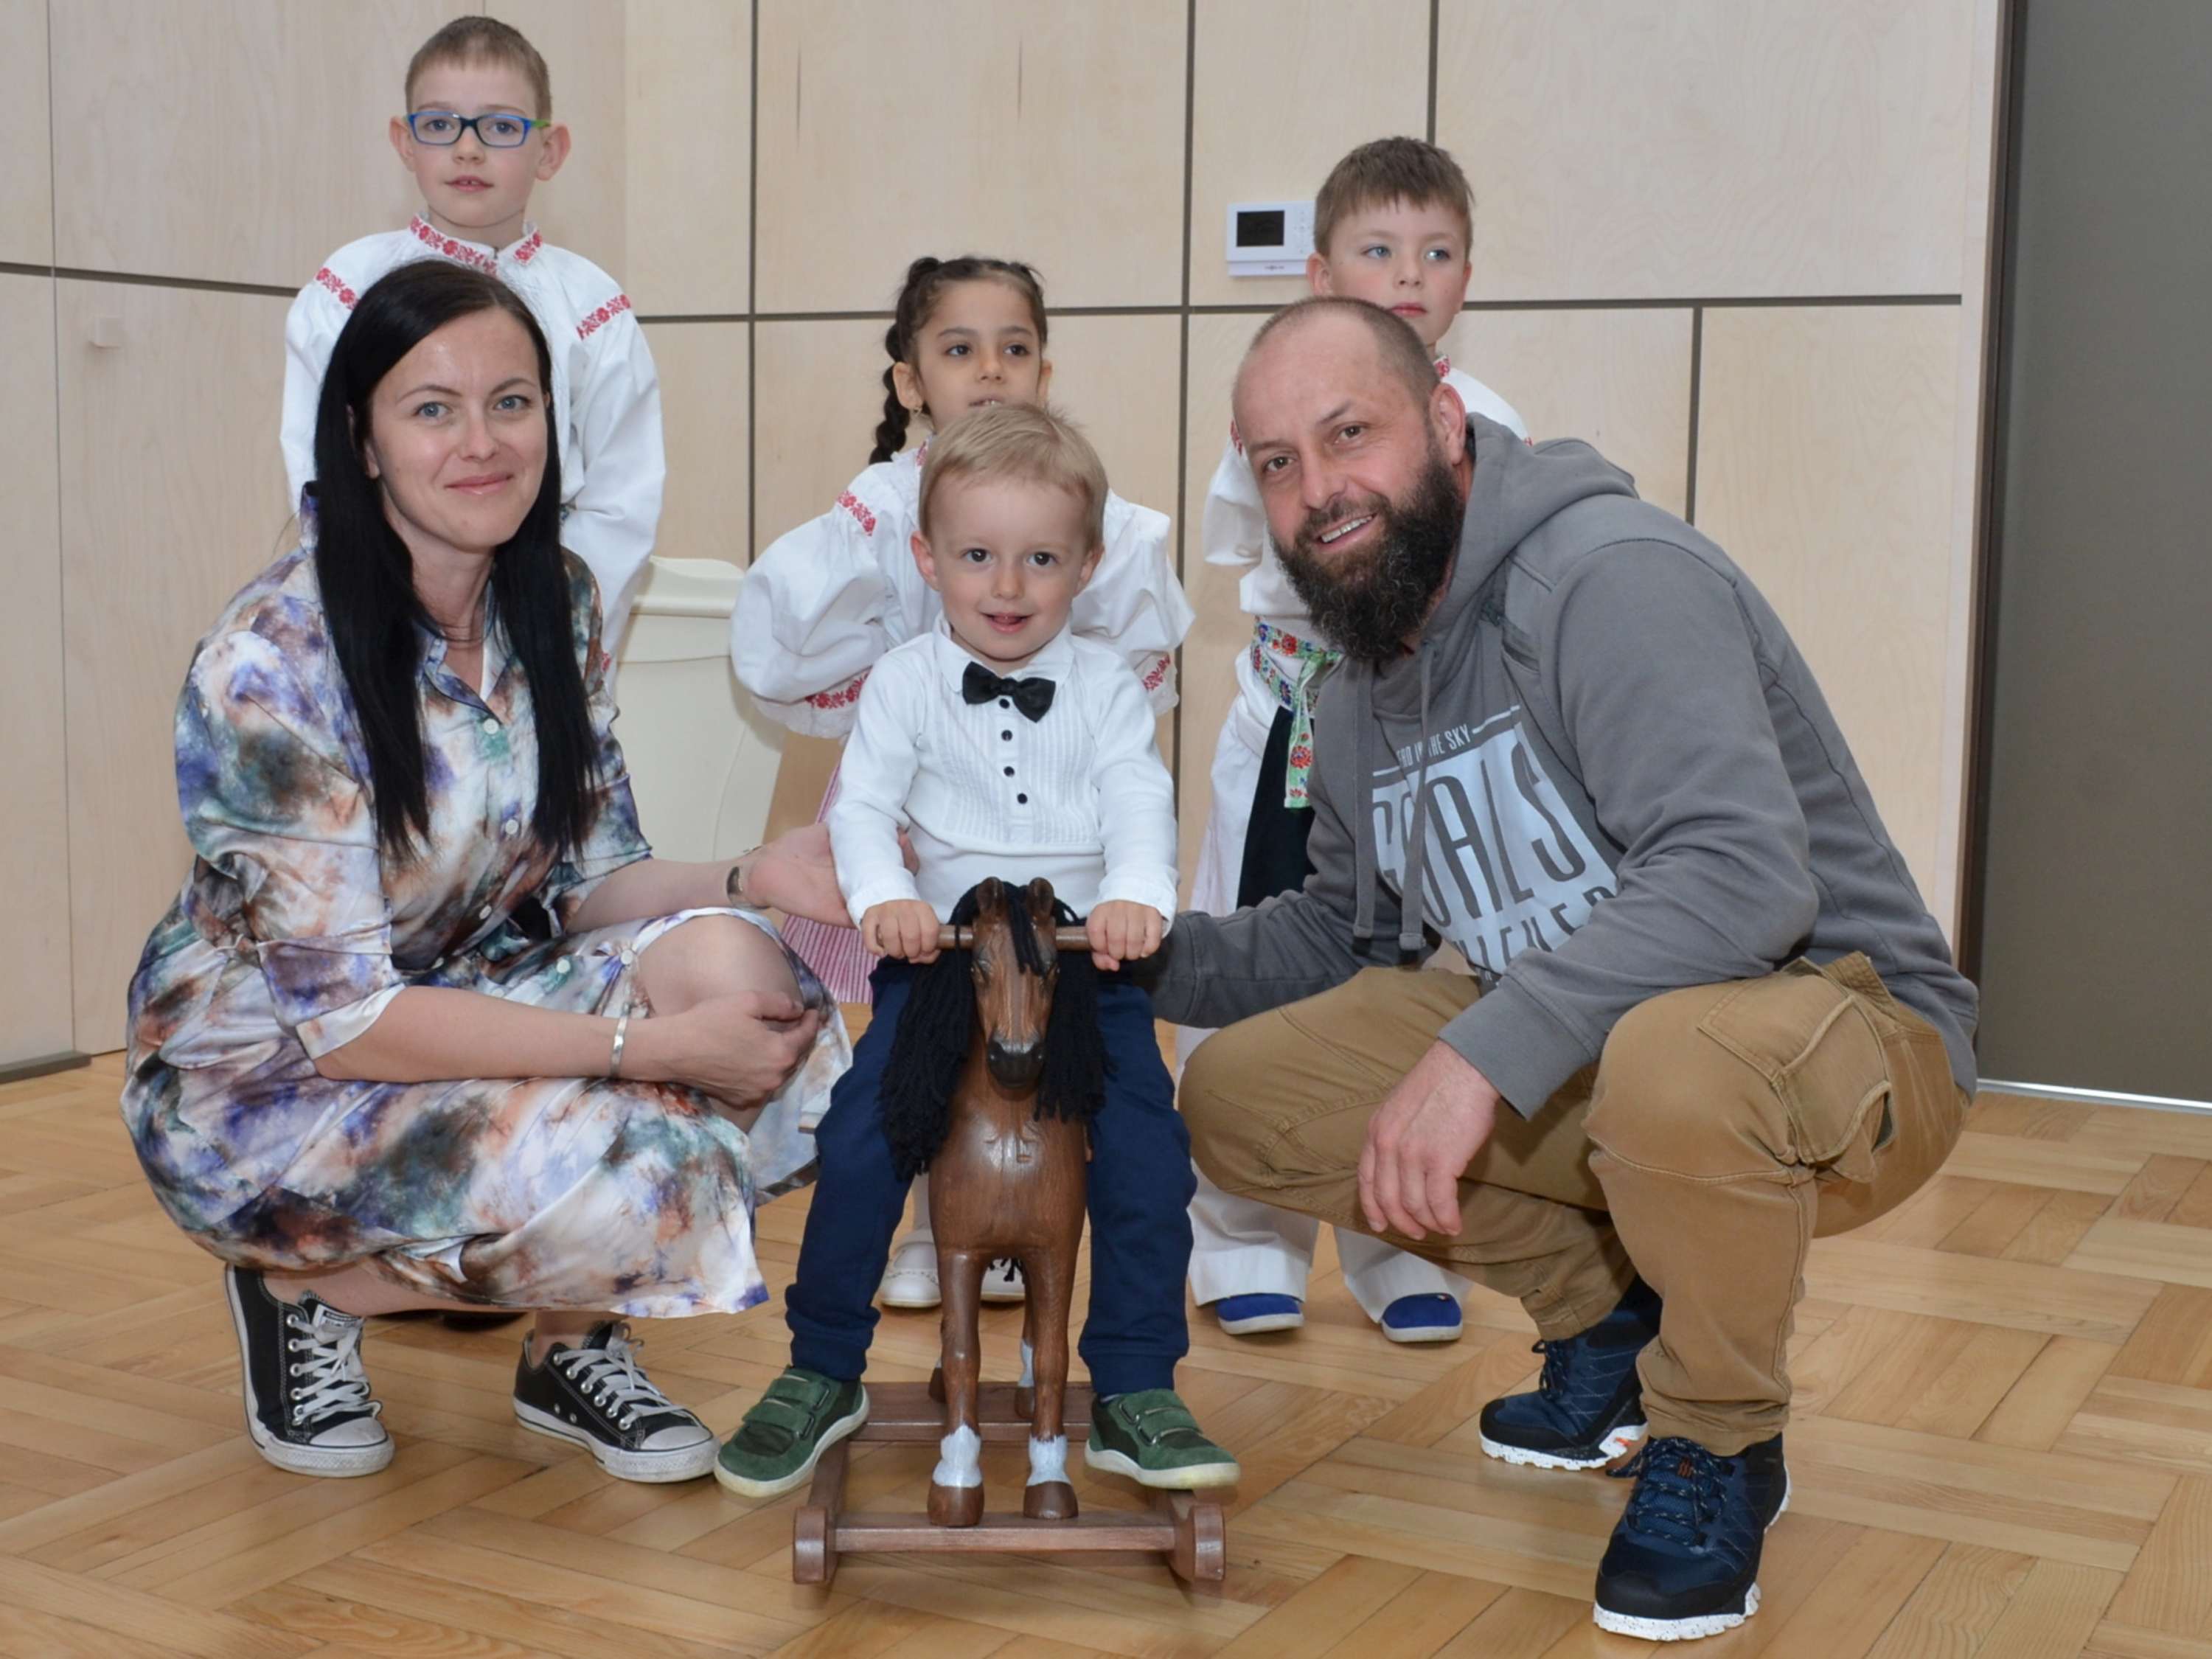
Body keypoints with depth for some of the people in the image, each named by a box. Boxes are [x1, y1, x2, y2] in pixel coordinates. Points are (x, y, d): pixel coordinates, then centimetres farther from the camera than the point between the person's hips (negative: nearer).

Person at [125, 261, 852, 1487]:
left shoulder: (557, 604, -4)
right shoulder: (268, 663, -24)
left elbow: (585, 885, 1)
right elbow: (345, 1018, -26)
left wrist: (749, 882, -20)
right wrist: (656, 1044, -30)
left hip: (464, 996, 6)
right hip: (260, 1069, -6)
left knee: (731, 965, -22)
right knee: (611, 1176, -30)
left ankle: (572, 1343, 1)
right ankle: (306, 1291, 1)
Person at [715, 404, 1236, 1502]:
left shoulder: (1104, 685, 4)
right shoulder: (905, 683, 3)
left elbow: (1139, 802, -8)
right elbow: (863, 804, -5)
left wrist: (1135, 893, -30)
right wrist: (884, 895, -27)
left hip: (1089, 961, 1)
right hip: (940, 953, 0)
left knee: (1148, 1154, -13)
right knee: (858, 1144, -12)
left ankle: (1135, 1395, 3)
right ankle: (823, 1375, 8)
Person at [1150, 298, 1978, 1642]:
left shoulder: (1612, 576, -21)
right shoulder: (1365, 696, 7)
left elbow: (1742, 874, -34)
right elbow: (1343, 937, 17)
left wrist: (1484, 1052, -39)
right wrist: (1143, 953, 0)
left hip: (1848, 1037, -8)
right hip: (1571, 1055, 8)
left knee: (1671, 1057, -42)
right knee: (1241, 1094, -5)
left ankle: (1720, 1448, -11)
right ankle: (1607, 1313, 12)